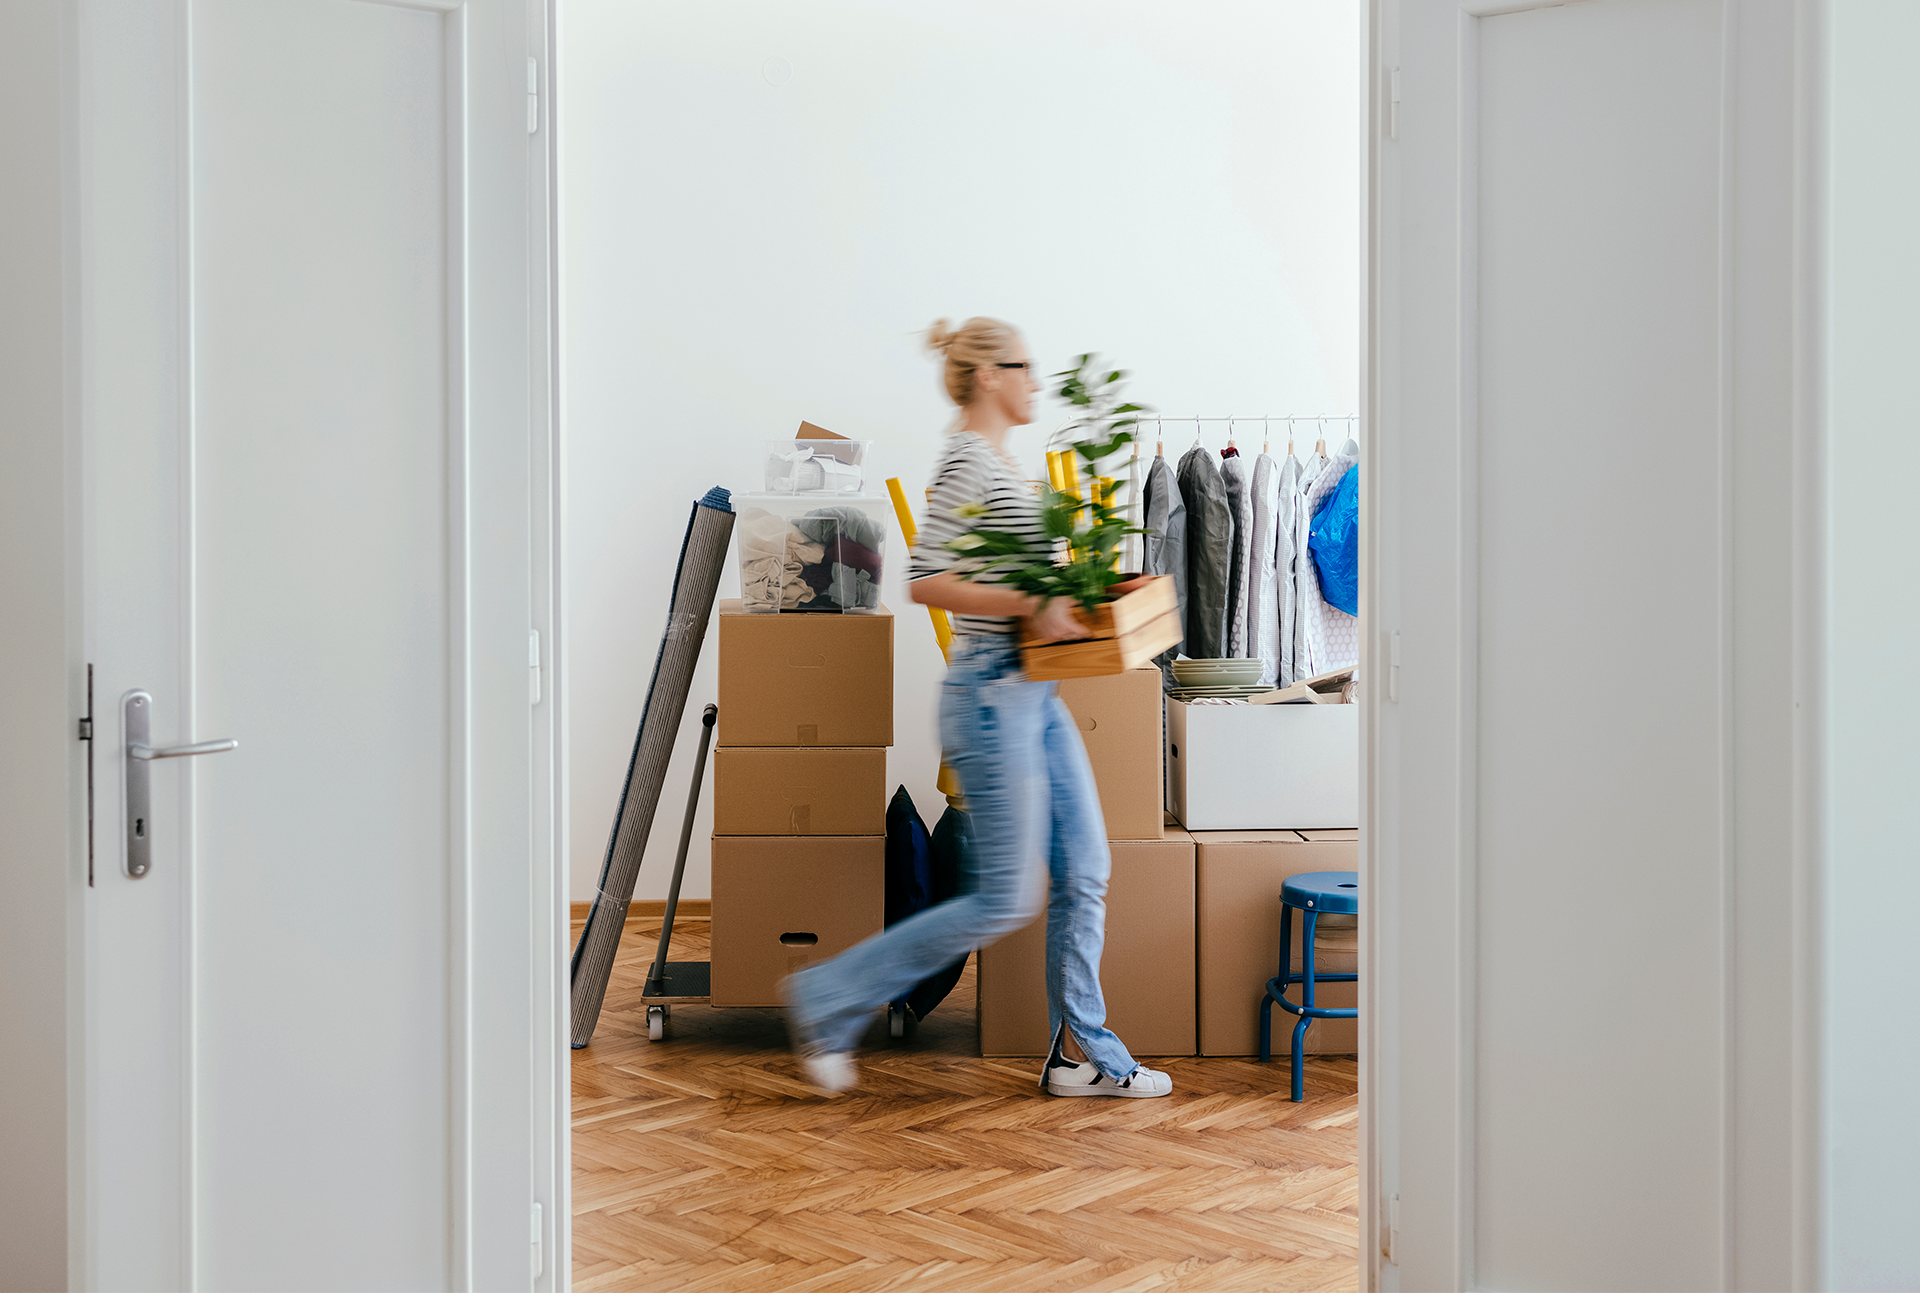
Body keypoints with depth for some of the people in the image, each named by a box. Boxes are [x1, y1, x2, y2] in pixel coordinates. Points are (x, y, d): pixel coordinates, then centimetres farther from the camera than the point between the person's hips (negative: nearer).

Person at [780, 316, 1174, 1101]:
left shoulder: (1001, 461, 16)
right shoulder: (966, 458, -14)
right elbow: (926, 581, -23)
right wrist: (1029, 605, -26)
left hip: (1035, 698, 10)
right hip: (993, 697, -10)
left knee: (1084, 875, 10)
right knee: (1006, 901, -5)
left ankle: (1083, 1054, 19)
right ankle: (827, 1000, 5)